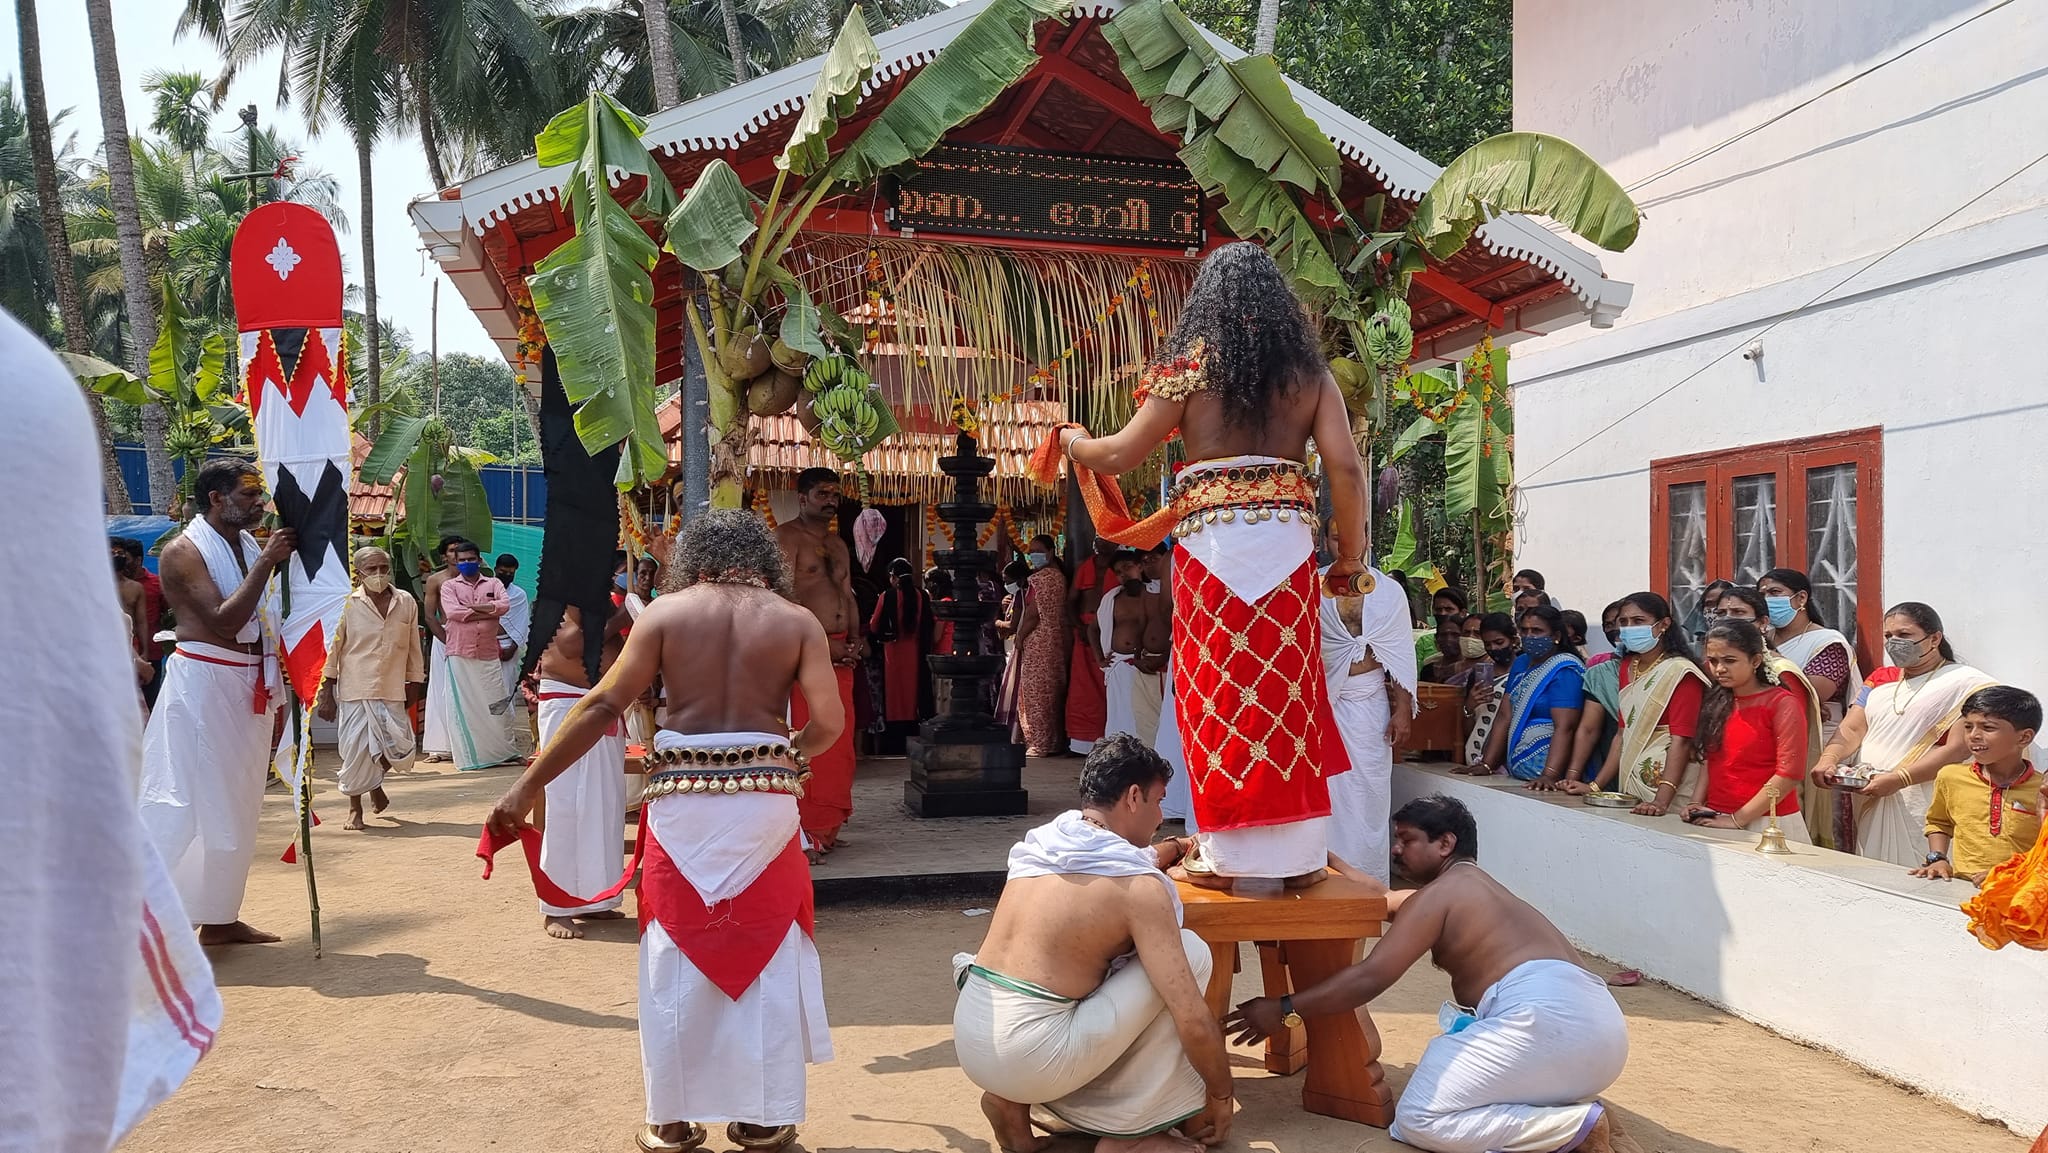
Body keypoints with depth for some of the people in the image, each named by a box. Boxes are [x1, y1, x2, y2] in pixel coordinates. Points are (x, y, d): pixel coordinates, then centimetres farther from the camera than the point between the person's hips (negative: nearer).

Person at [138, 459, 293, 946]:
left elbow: (271, 615, 14)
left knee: (236, 805, 13)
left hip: (250, 686, 8)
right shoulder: (183, 552, -10)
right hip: (203, 684, -8)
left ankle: (219, 918, 22)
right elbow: (223, 621, -22)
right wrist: (265, 564, -21)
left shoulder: (250, 546, 11)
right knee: (182, 802, -10)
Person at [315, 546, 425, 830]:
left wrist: (414, 684, 13)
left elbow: (413, 647, 11)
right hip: (355, 691, -2)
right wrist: (326, 694, -3)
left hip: (392, 691, 2)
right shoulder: (347, 604, -3)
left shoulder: (406, 602, 4)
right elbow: (332, 649, -1)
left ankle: (376, 783, 33)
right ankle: (355, 809, 20)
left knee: (401, 750, 0)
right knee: (355, 750, 1)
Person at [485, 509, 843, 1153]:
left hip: (682, 799, 0)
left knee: (677, 958, 12)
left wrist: (527, 787, -2)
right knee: (767, 953, 12)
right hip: (765, 798, 0)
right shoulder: (796, 620, 2)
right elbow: (828, 724, -4)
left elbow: (603, 706, -4)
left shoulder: (665, 612, 2)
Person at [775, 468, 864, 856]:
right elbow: (784, 598, -13)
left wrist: (855, 641, 6)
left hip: (840, 652, 8)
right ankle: (804, 833, -6)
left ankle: (827, 825, 19)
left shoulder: (838, 544, 22)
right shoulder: (785, 537, -4)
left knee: (839, 744, 10)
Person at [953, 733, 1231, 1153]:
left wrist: (1176, 847, 47)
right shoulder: (1140, 888, -11)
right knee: (1191, 951, 0)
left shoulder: (1044, 841, 10)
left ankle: (1013, 1099, 17)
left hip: (969, 1041, 8)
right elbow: (1193, 1022, -12)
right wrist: (1222, 1095, 5)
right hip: (1027, 1057, -7)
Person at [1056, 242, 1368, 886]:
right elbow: (1345, 468, 1)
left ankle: (1228, 854, 8)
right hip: (1288, 538, 2)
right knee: (1287, 688, 8)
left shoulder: (1193, 362, 2)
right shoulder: (1309, 369, 9)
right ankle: (1298, 853, 13)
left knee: (1218, 690, 4)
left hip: (1212, 539, -2)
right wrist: (1350, 556, 10)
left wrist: (1073, 442, 21)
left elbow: (1123, 454, 1)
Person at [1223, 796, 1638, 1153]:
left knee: (1418, 1120, -7)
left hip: (1546, 1017, -10)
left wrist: (1283, 1010, -1)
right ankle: (1583, 1113, 2)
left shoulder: (1439, 894, 1)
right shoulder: (1470, 887, 29)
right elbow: (1376, 899, 36)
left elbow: (1369, 979, -7)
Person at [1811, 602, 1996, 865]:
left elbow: (1955, 749, -11)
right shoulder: (1880, 679, 18)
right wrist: (1828, 759, -10)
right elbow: (1851, 729, 11)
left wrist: (1898, 779, -20)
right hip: (1866, 801, 5)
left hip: (1919, 806, -5)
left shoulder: (1964, 683, -2)